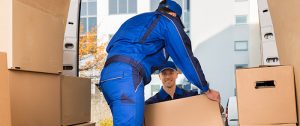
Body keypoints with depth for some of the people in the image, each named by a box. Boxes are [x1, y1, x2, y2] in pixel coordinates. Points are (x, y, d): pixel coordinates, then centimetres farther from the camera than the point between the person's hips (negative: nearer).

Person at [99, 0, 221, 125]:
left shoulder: (134, 21, 35)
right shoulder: (168, 21, 13)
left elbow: (110, 48, 32)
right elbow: (186, 58, 10)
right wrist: (207, 90, 18)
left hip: (107, 77, 9)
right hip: (126, 77, -9)